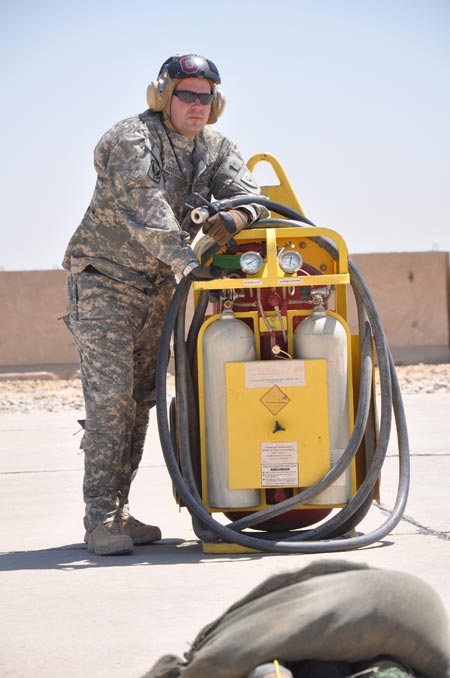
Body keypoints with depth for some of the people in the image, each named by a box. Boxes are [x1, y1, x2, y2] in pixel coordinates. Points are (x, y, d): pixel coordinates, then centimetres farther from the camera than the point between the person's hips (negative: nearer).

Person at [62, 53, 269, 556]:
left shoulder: (214, 149, 5)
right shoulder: (130, 140, -17)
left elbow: (251, 194, -5)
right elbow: (143, 208, -30)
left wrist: (236, 216, -30)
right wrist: (186, 262, -39)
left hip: (158, 288, 7)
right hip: (104, 281, -7)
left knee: (139, 401, 8)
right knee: (109, 396, -15)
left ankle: (118, 513, 14)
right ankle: (99, 520, -15)